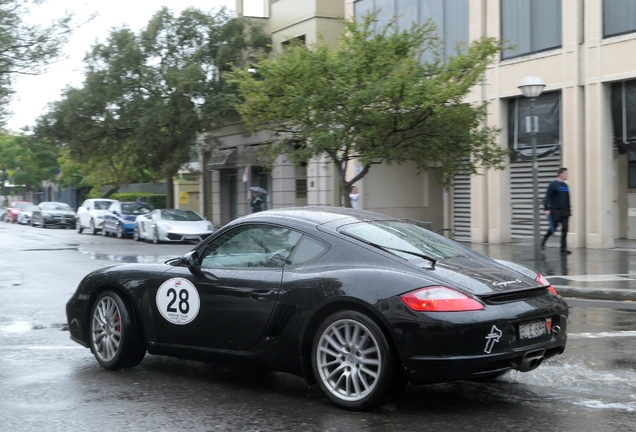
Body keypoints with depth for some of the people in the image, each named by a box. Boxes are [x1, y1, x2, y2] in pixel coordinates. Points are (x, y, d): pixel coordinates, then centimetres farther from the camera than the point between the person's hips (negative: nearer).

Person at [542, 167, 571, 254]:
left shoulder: (565, 186, 12)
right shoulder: (553, 184, -7)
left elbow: (567, 199, 18)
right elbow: (547, 197, -10)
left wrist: (568, 210, 16)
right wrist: (546, 209, -16)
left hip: (564, 211, 6)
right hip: (555, 211, -6)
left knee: (565, 229, -2)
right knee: (553, 228, 0)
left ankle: (563, 248, 1)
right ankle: (543, 241, 25)